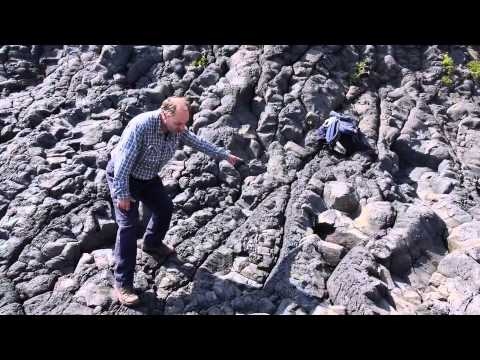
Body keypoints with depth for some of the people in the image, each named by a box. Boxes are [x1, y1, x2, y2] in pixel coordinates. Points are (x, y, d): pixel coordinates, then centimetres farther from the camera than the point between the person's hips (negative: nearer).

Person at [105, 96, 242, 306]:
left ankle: (152, 244, 43)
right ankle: (122, 283, -6)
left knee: (164, 209, 13)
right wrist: (122, 194, -29)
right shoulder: (141, 126, -34)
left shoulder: (178, 129, -12)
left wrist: (224, 155, 12)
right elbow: (123, 163, -32)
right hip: (122, 176, -7)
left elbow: (198, 142, 5)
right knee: (129, 224, -14)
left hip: (148, 176, 7)